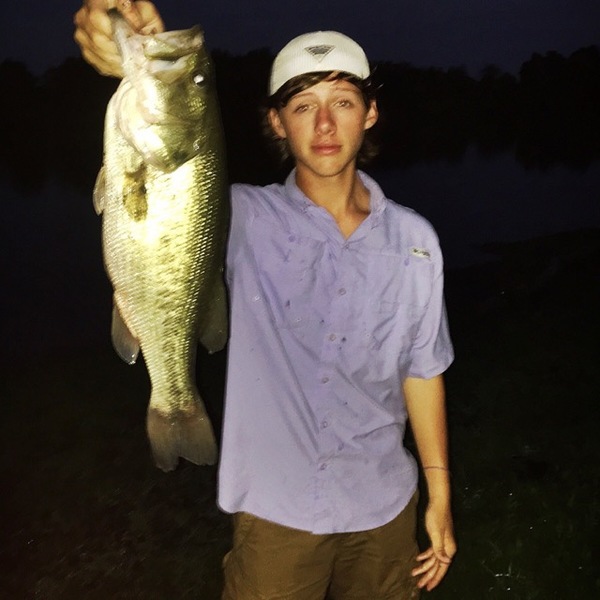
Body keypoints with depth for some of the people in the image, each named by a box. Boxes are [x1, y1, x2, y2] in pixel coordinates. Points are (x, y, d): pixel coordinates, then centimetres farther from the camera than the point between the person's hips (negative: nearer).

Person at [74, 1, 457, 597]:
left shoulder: (413, 240, -4)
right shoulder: (245, 222, -11)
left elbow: (421, 371, 4)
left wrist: (440, 496, 7)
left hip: (382, 509, 2)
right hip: (274, 512, -2)